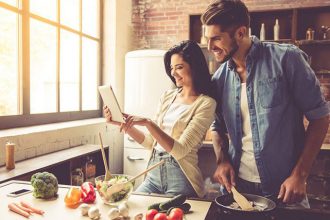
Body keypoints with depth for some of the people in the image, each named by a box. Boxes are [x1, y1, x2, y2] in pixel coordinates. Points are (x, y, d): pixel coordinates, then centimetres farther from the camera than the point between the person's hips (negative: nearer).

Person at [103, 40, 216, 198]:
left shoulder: (205, 103, -10)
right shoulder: (168, 96, 8)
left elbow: (180, 150, -18)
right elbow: (150, 142, 9)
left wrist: (148, 123, -26)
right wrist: (123, 123, -3)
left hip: (181, 179, -5)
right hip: (154, 173, 5)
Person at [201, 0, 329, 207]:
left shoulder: (286, 58, -12)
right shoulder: (219, 78, 0)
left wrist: (300, 175, -13)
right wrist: (222, 160, -6)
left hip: (283, 187, -4)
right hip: (236, 184, 4)